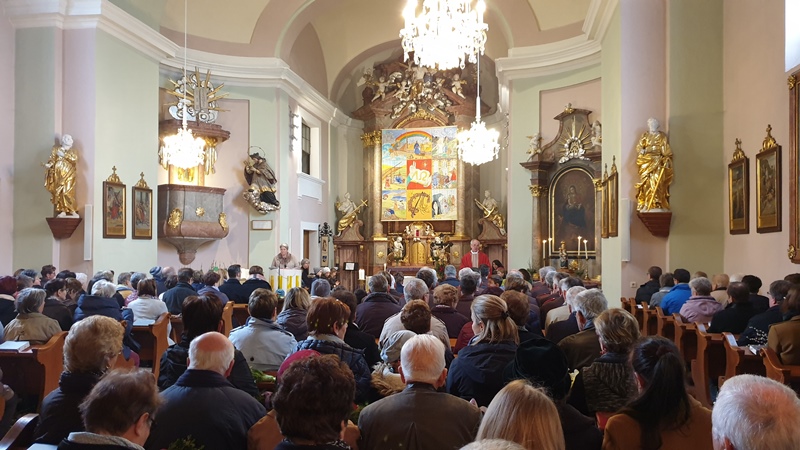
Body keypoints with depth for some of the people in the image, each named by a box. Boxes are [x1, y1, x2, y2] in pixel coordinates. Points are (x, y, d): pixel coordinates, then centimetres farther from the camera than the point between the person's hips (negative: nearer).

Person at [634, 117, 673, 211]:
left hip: (657, 162, -2)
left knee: (657, 183, -12)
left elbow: (666, 150, 2)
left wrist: (666, 160, -11)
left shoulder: (662, 136, 8)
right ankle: (645, 205, -6)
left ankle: (657, 205, -12)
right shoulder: (644, 136, 15)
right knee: (646, 183, -5)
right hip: (646, 162, 2)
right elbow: (639, 147, 7)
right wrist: (641, 150, -16)